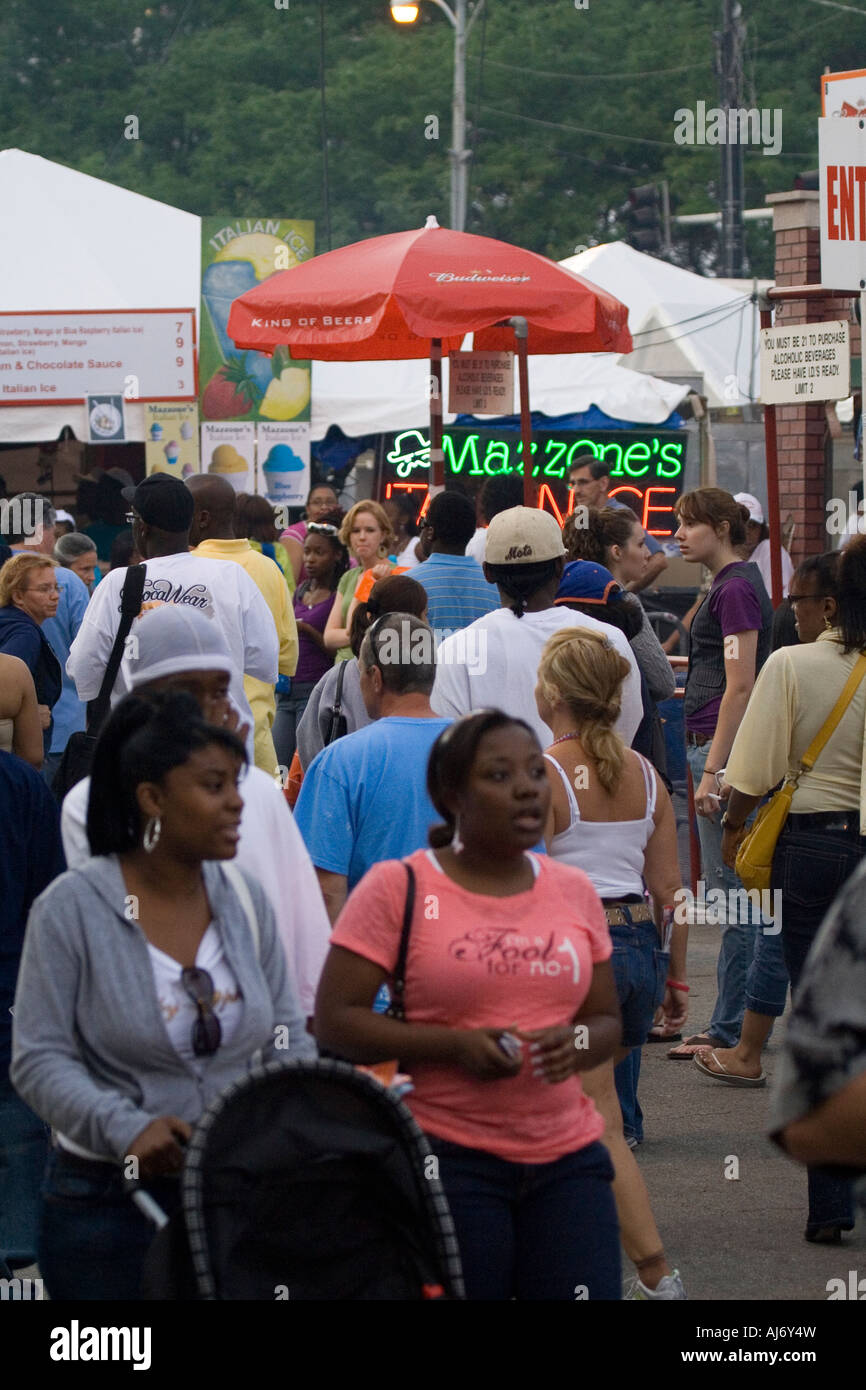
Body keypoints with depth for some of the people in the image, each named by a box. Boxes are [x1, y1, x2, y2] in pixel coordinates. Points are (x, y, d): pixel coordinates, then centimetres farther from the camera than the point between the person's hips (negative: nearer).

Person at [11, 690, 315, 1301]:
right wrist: (126, 1128, -27)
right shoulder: (72, 907, -9)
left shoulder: (245, 900, 5)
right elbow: (40, 1060, -11)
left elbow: (289, 1038, 9)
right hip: (110, 1203, -4)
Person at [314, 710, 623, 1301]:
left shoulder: (574, 891, 11)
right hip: (448, 1158, -4)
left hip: (568, 1158, 4)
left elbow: (607, 1021, 17)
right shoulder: (398, 887, -2)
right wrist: (455, 1045, -17)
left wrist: (578, 1043, -7)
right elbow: (334, 1019, -6)